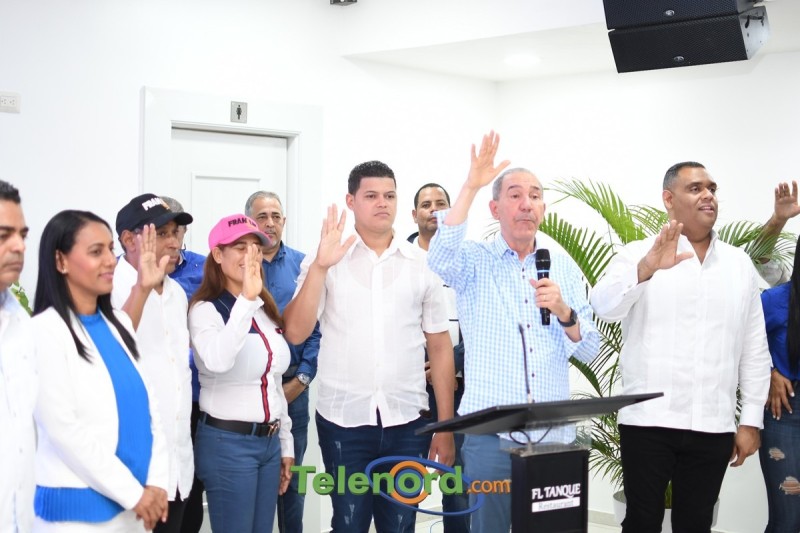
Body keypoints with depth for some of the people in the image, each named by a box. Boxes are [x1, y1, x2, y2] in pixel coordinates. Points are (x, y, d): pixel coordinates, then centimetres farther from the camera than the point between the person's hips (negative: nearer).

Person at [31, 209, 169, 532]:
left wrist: (156, 480, -4)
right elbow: (64, 430, -16)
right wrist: (133, 492, -13)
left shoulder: (119, 324, 9)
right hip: (78, 506, -6)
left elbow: (147, 405, 7)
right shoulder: (45, 332, -12)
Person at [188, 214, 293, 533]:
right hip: (228, 442, -7)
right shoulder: (205, 309, -12)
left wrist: (285, 443, 17)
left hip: (269, 440, 7)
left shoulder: (265, 309, 11)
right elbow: (217, 361, -34)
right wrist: (245, 300, -40)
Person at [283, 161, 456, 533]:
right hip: (342, 419, -1)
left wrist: (446, 427, 3)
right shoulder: (325, 261, 1)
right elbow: (295, 333, -8)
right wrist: (320, 267, -19)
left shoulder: (422, 264, 5)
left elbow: (440, 348, 6)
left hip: (406, 421, 1)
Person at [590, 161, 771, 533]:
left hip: (714, 426, 3)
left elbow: (755, 349, 11)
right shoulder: (638, 255, 0)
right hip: (649, 422, -3)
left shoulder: (740, 264, 11)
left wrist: (751, 420, 7)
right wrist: (646, 269, -35)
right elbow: (604, 306, -17)